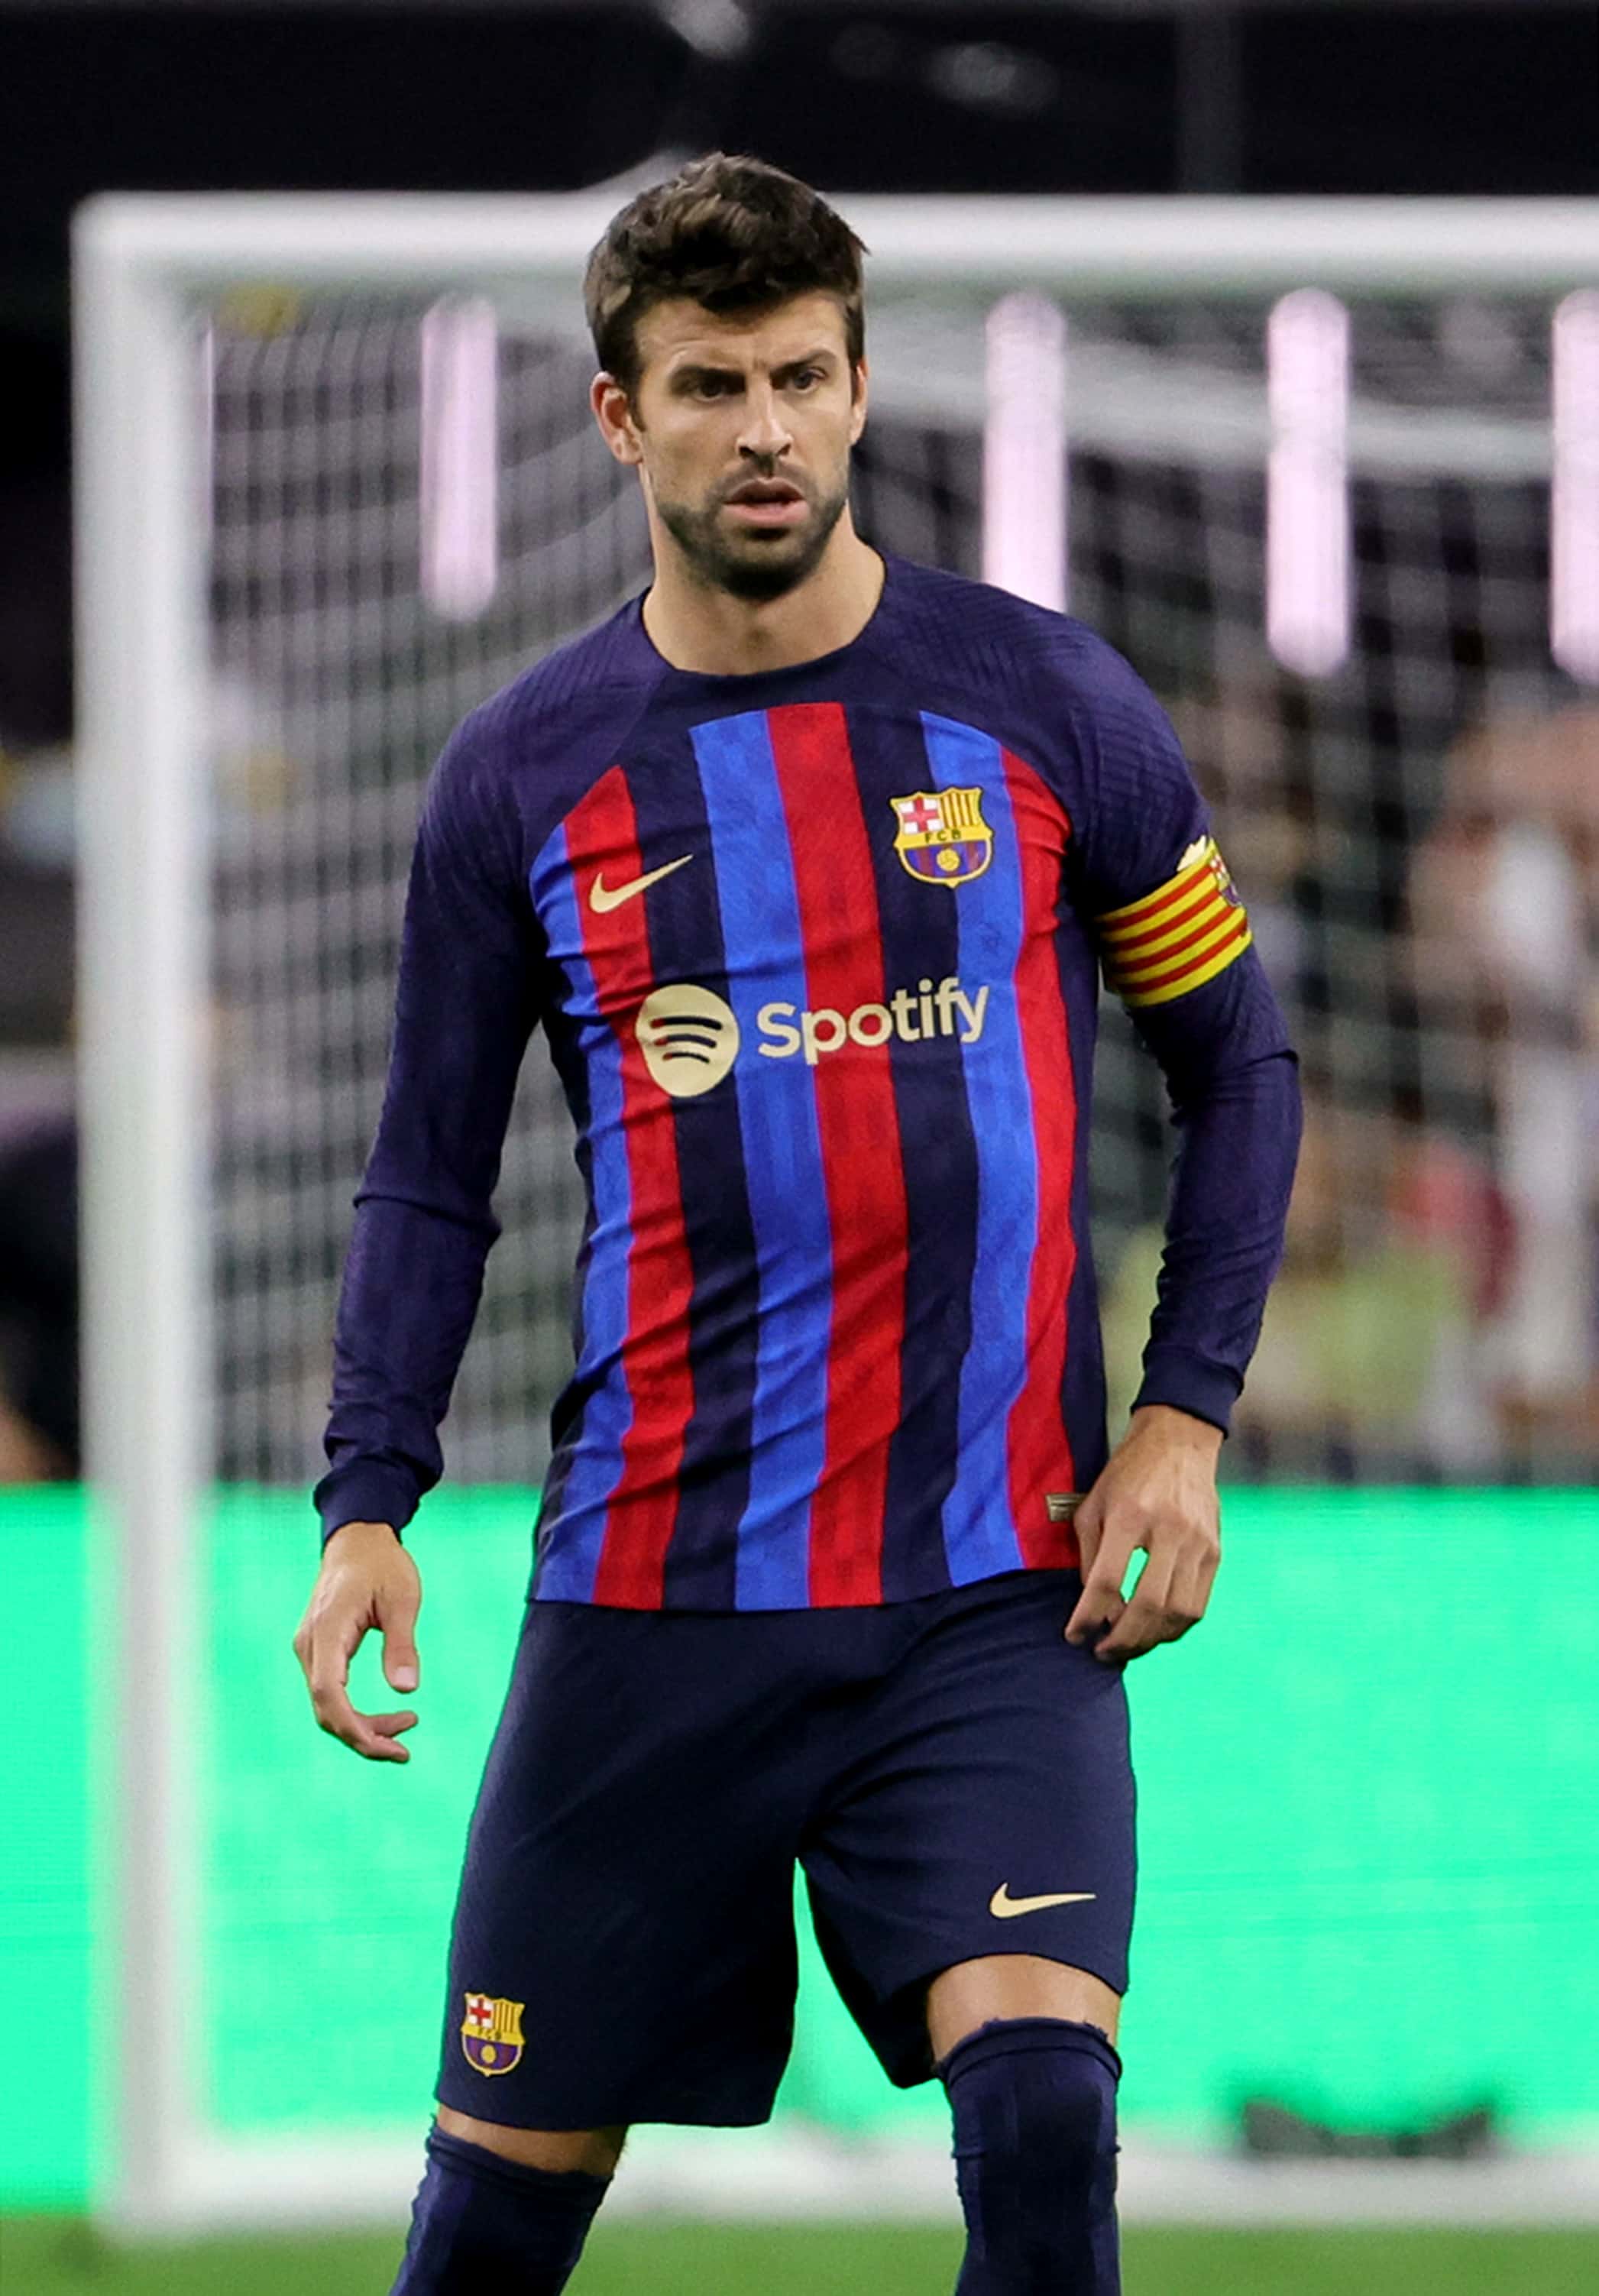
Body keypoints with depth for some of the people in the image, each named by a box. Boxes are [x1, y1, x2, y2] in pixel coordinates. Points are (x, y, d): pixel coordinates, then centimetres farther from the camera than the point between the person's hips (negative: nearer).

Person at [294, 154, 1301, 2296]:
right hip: (648, 1596, 1)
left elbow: (1237, 1062, 9)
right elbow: (431, 1178, 10)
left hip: (997, 1590, -1)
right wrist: (369, 1501, -4)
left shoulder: (1043, 703, 1)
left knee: (1038, 2101, -20)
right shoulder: (523, 775, 4)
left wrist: (1186, 1417, -1)